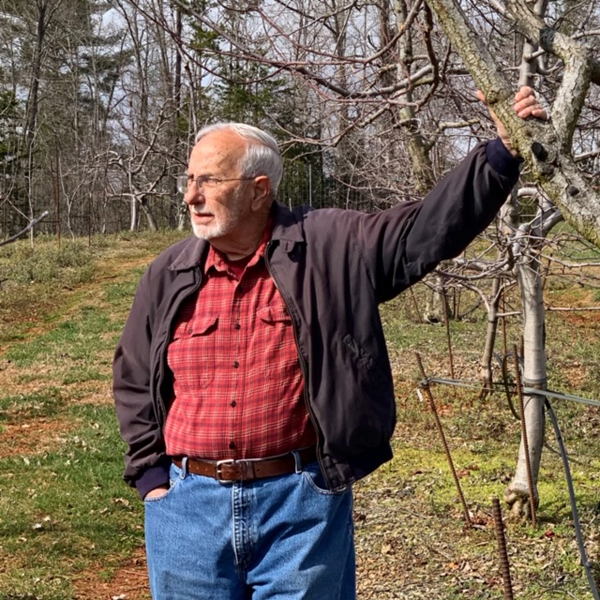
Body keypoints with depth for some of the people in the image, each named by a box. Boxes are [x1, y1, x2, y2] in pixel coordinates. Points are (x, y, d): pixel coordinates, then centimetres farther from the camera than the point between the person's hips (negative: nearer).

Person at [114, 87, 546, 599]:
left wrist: (502, 154, -18)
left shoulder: (331, 248, -5)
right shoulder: (169, 275, 4)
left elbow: (430, 229, -9)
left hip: (302, 502, -2)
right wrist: (152, 476, 8)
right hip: (188, 504, 3)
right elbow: (134, 379, 13)